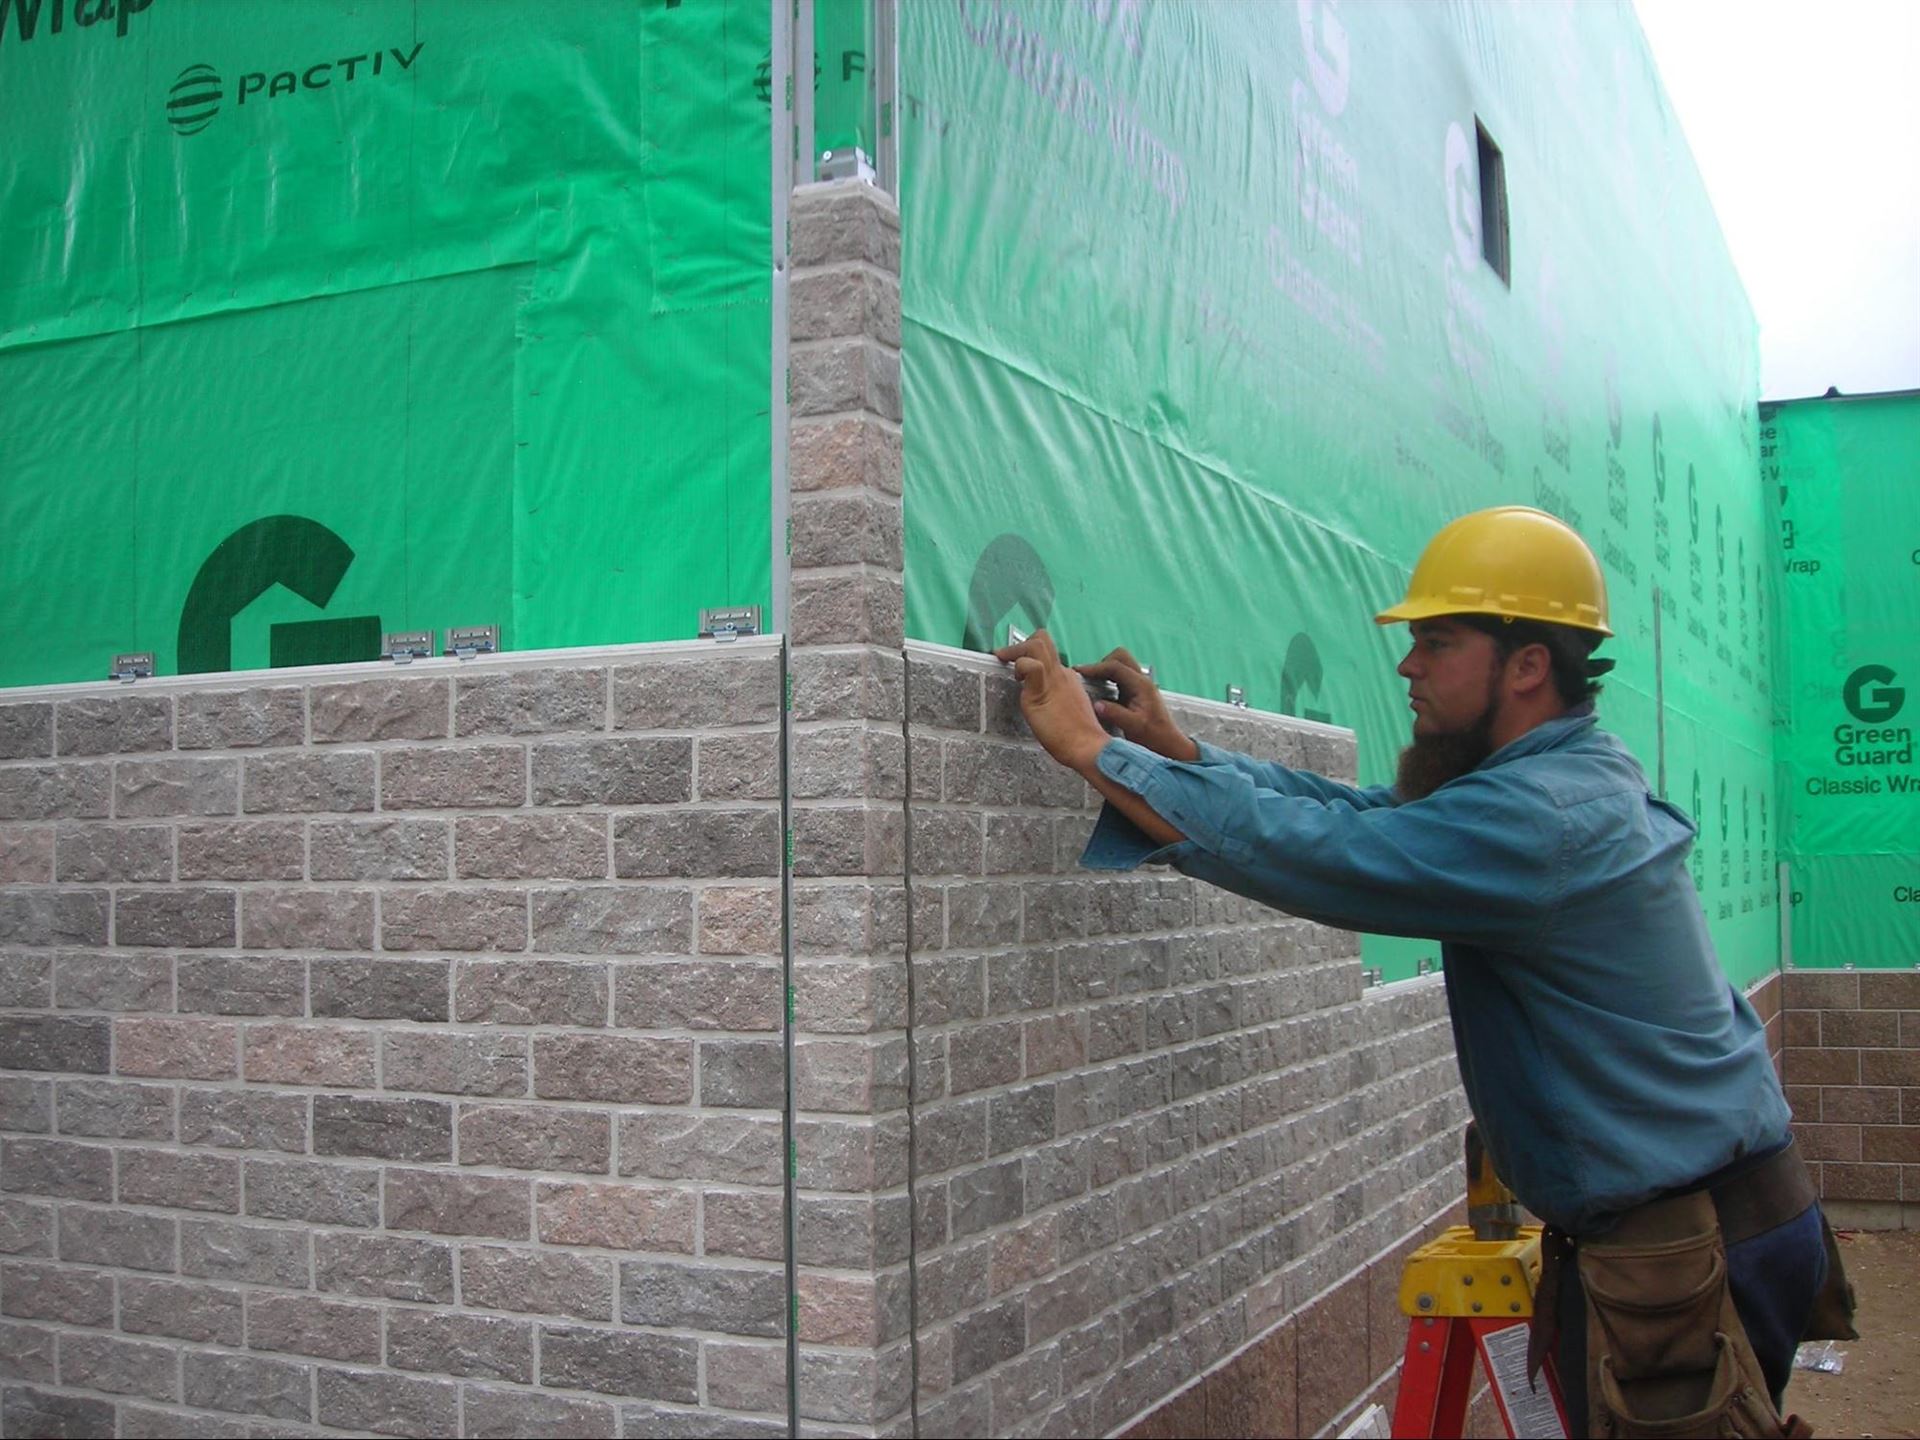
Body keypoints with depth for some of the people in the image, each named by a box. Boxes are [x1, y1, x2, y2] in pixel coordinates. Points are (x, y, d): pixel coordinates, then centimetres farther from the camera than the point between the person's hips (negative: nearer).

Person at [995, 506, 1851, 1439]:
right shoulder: (1575, 777, 9)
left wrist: (1092, 749, -20)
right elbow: (1366, 813, 12)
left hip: (1682, 1256, -9)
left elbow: (1314, 852, -28)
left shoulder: (1536, 817, -23)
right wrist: (1180, 750, 5)